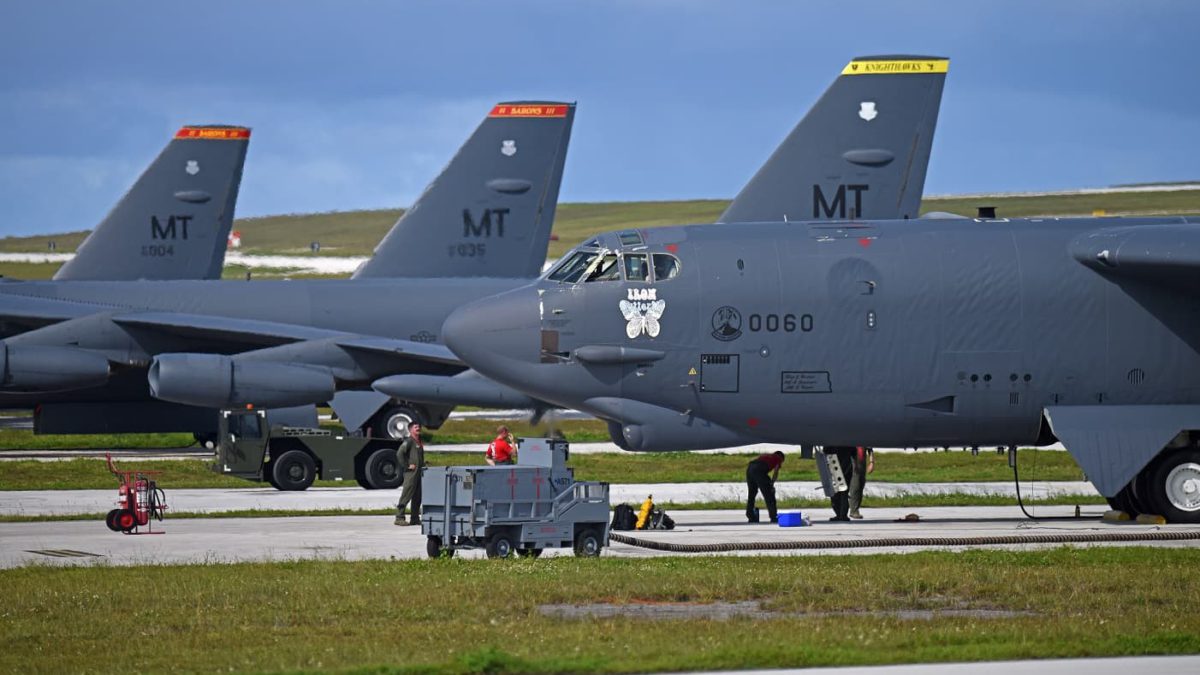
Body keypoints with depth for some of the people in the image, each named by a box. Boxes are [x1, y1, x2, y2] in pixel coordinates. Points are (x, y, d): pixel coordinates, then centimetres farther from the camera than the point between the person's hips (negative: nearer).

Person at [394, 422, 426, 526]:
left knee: (417, 497, 10)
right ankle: (399, 517, -8)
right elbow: (399, 454, -19)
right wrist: (407, 465, -18)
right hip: (411, 473, -9)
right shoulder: (408, 441, -8)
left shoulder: (419, 443, 18)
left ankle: (415, 518, 15)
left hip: (419, 473, 9)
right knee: (406, 496, -9)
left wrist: (423, 465, 16)